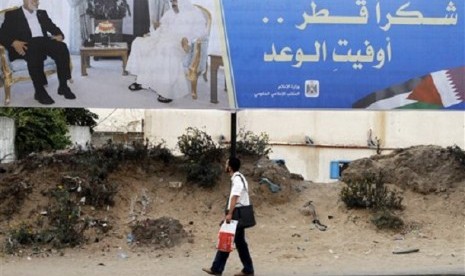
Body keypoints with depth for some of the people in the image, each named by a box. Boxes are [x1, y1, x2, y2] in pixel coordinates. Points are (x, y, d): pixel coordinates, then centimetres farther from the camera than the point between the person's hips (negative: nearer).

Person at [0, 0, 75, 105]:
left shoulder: (42, 13, 27)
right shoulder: (12, 15, 12)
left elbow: (53, 28, 19)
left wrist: (59, 35, -5)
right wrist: (14, 42, -19)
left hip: (44, 41, 4)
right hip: (26, 44, -4)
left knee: (62, 47, -28)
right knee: (35, 52, -39)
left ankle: (63, 86, -23)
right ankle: (39, 91, -34)